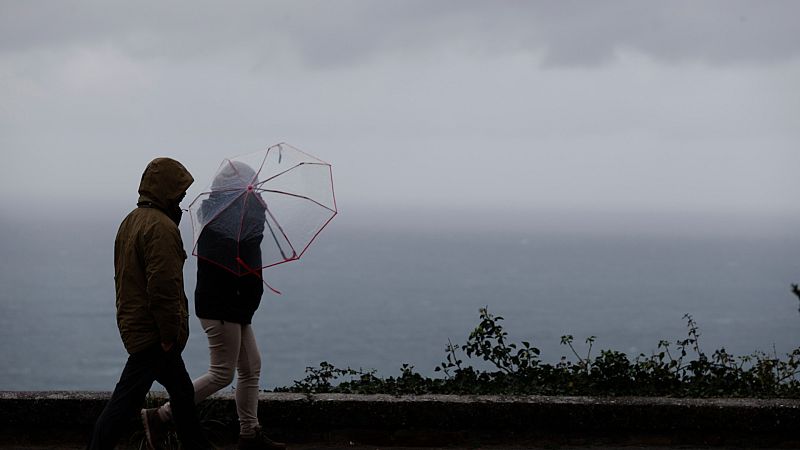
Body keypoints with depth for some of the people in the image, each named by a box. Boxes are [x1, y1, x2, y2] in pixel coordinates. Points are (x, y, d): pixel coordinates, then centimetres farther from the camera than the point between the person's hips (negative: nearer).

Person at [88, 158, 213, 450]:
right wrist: (169, 333, -19)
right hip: (153, 332, -11)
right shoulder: (161, 227, -19)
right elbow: (164, 286, -25)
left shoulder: (131, 221, 14)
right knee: (127, 399, -7)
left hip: (133, 324, 11)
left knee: (182, 392, 20)